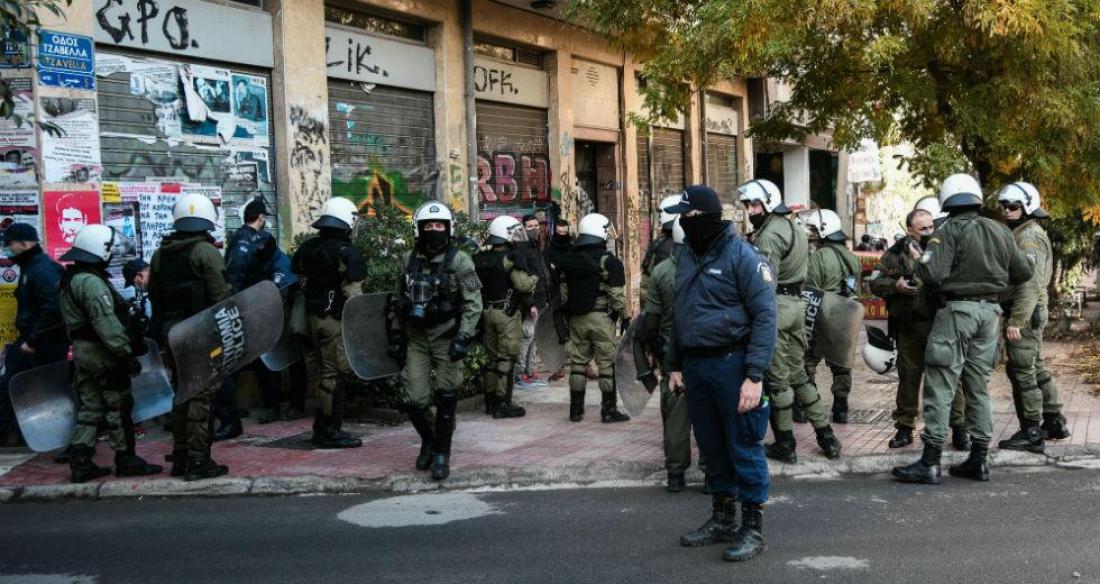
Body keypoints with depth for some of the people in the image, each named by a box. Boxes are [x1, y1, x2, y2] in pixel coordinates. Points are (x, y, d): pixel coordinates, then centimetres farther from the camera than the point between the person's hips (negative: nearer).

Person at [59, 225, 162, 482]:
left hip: (82, 351, 10)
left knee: (90, 408, 12)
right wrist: (127, 353, -22)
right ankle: (126, 460, 9)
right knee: (118, 407, 1)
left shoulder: (71, 278, 12)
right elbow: (106, 323, -26)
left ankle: (80, 463, 11)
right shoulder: (91, 282, -20)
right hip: (103, 353, -10)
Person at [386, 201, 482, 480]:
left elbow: (473, 303, -8)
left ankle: (441, 455, 14)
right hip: (416, 339, 3)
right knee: (413, 399, 1)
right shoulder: (410, 259, 7)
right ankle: (428, 439, 28)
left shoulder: (459, 260, -6)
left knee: (446, 400, 0)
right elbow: (398, 301, 15)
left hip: (446, 338, -3)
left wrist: (464, 337, -17)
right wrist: (396, 336, 11)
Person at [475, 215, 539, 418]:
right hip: (508, 312, -7)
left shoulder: (482, 257, 9)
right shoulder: (513, 256, -13)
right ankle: (503, 404, -2)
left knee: (493, 357, 16)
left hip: (487, 311, 7)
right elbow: (523, 285, -20)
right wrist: (535, 279, 0)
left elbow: (477, 284, 13)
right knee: (507, 358, -2)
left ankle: (491, 400, 22)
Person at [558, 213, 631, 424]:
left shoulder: (568, 260, 8)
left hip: (576, 318, 6)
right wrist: (625, 317, -2)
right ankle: (609, 410, 2)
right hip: (601, 318, -6)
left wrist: (567, 315, 19)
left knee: (578, 362, 11)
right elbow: (616, 295, -12)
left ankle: (576, 409, 16)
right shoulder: (607, 261, -11)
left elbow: (564, 293, 11)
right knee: (607, 363, 1)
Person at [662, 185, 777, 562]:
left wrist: (754, 375, -19)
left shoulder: (742, 256, -11)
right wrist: (675, 365, 17)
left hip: (731, 362, -7)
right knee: (712, 447, 15)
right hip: (695, 365, 7)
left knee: (743, 447, 1)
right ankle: (722, 519, 29)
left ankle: (752, 528, 12)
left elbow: (765, 316, -14)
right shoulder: (686, 256, 11)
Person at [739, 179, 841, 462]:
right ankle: (826, 436, 18)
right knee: (797, 373, 17)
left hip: (776, 306, -9)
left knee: (777, 378, 1)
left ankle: (785, 444, 8)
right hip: (797, 303, 9)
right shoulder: (796, 229, 16)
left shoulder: (769, 235, -15)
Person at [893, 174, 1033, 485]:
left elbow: (933, 274, -21)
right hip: (990, 310, 6)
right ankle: (979, 459, 17)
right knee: (978, 387, 13)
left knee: (940, 386, -4)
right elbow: (1023, 272, 14)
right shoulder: (1000, 231, 8)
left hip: (958, 310, -6)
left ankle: (930, 462, -5)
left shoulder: (949, 231, -11)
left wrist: (918, 262, -1)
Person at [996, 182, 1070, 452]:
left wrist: (1016, 321, -26)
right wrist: (1014, 317, 16)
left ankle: (1031, 434, -2)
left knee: (1023, 373, -7)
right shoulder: (1020, 234, 18)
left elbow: (1030, 284, -22)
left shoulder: (1030, 237, -14)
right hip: (1031, 314, 10)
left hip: (1024, 315, -10)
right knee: (1037, 369, 18)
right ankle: (1054, 422, 29)